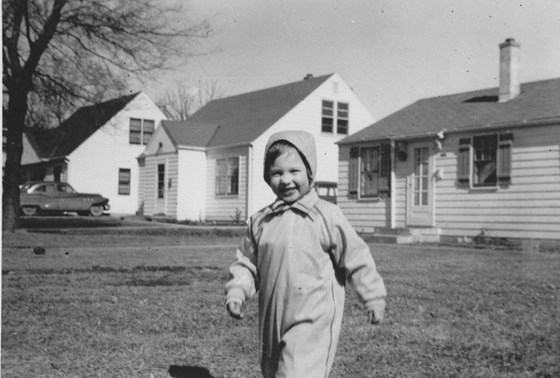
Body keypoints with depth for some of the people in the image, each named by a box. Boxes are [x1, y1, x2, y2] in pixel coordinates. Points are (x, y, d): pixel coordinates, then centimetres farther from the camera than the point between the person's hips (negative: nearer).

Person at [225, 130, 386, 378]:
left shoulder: (327, 216, -7)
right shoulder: (260, 221, 6)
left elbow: (356, 259, -1)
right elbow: (246, 262, 14)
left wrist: (374, 299, 2)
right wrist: (236, 293, -1)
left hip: (313, 322, -6)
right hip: (273, 319, 6)